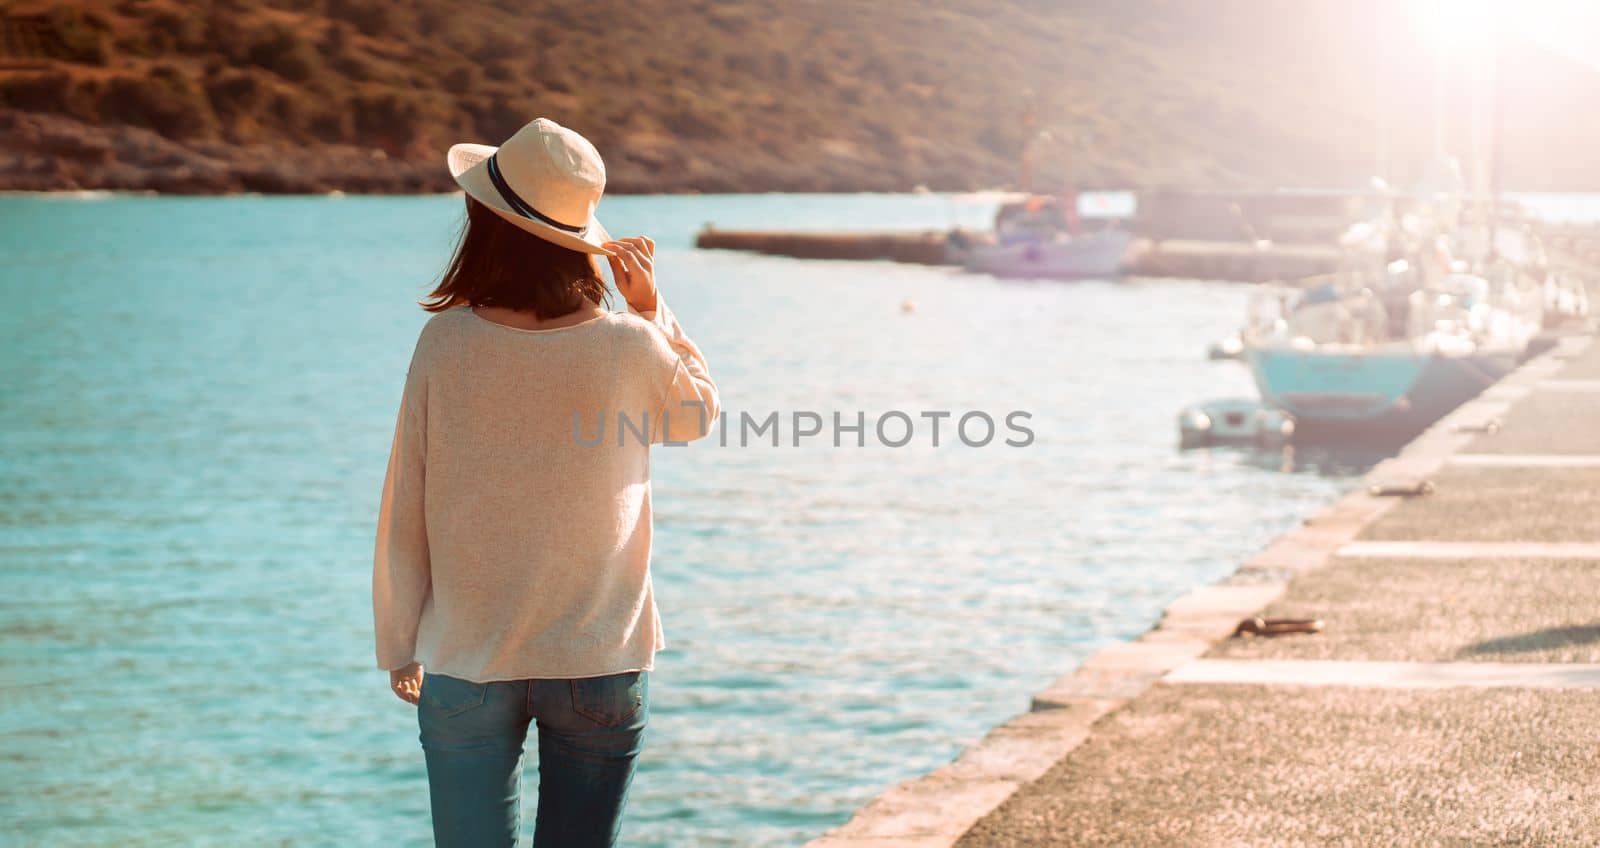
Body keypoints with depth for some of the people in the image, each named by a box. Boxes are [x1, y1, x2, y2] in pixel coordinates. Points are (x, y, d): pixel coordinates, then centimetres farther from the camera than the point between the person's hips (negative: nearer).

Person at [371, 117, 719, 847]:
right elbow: (699, 412, 14)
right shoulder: (629, 348, -10)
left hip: (466, 663, 0)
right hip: (600, 662, 0)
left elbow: (403, 513, -3)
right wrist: (651, 309, 8)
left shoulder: (445, 344, -11)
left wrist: (399, 646, 8)